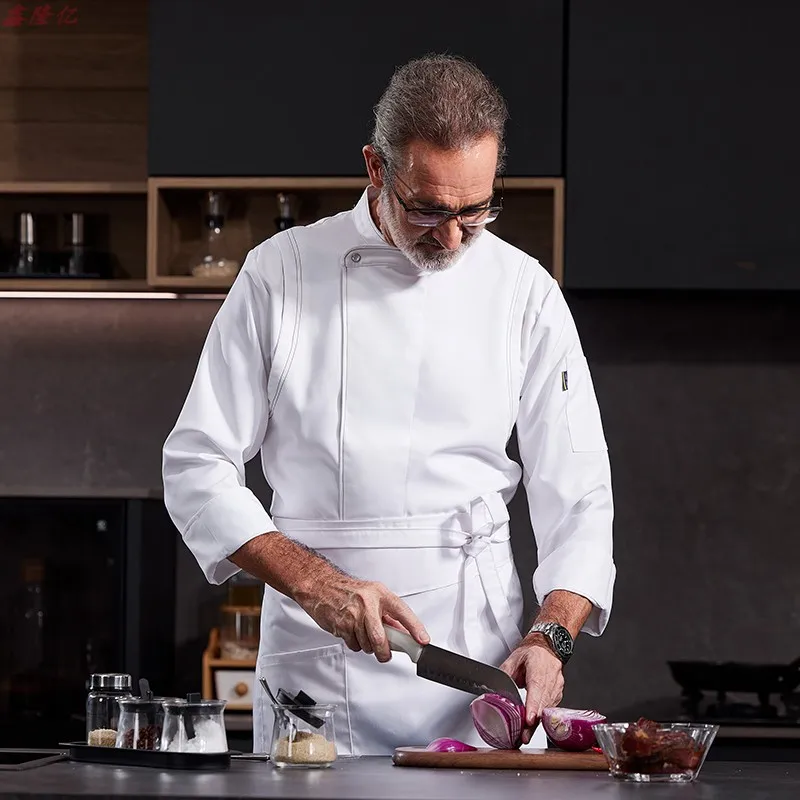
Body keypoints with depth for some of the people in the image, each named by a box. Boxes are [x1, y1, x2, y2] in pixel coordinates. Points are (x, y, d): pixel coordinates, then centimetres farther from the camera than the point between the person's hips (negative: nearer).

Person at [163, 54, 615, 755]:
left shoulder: (523, 292, 2)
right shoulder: (283, 272, -1)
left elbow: (577, 495, 3)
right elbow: (199, 468, -1)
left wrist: (550, 636, -14)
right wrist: (313, 581, -13)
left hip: (477, 665, 1)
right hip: (313, 661, -1)